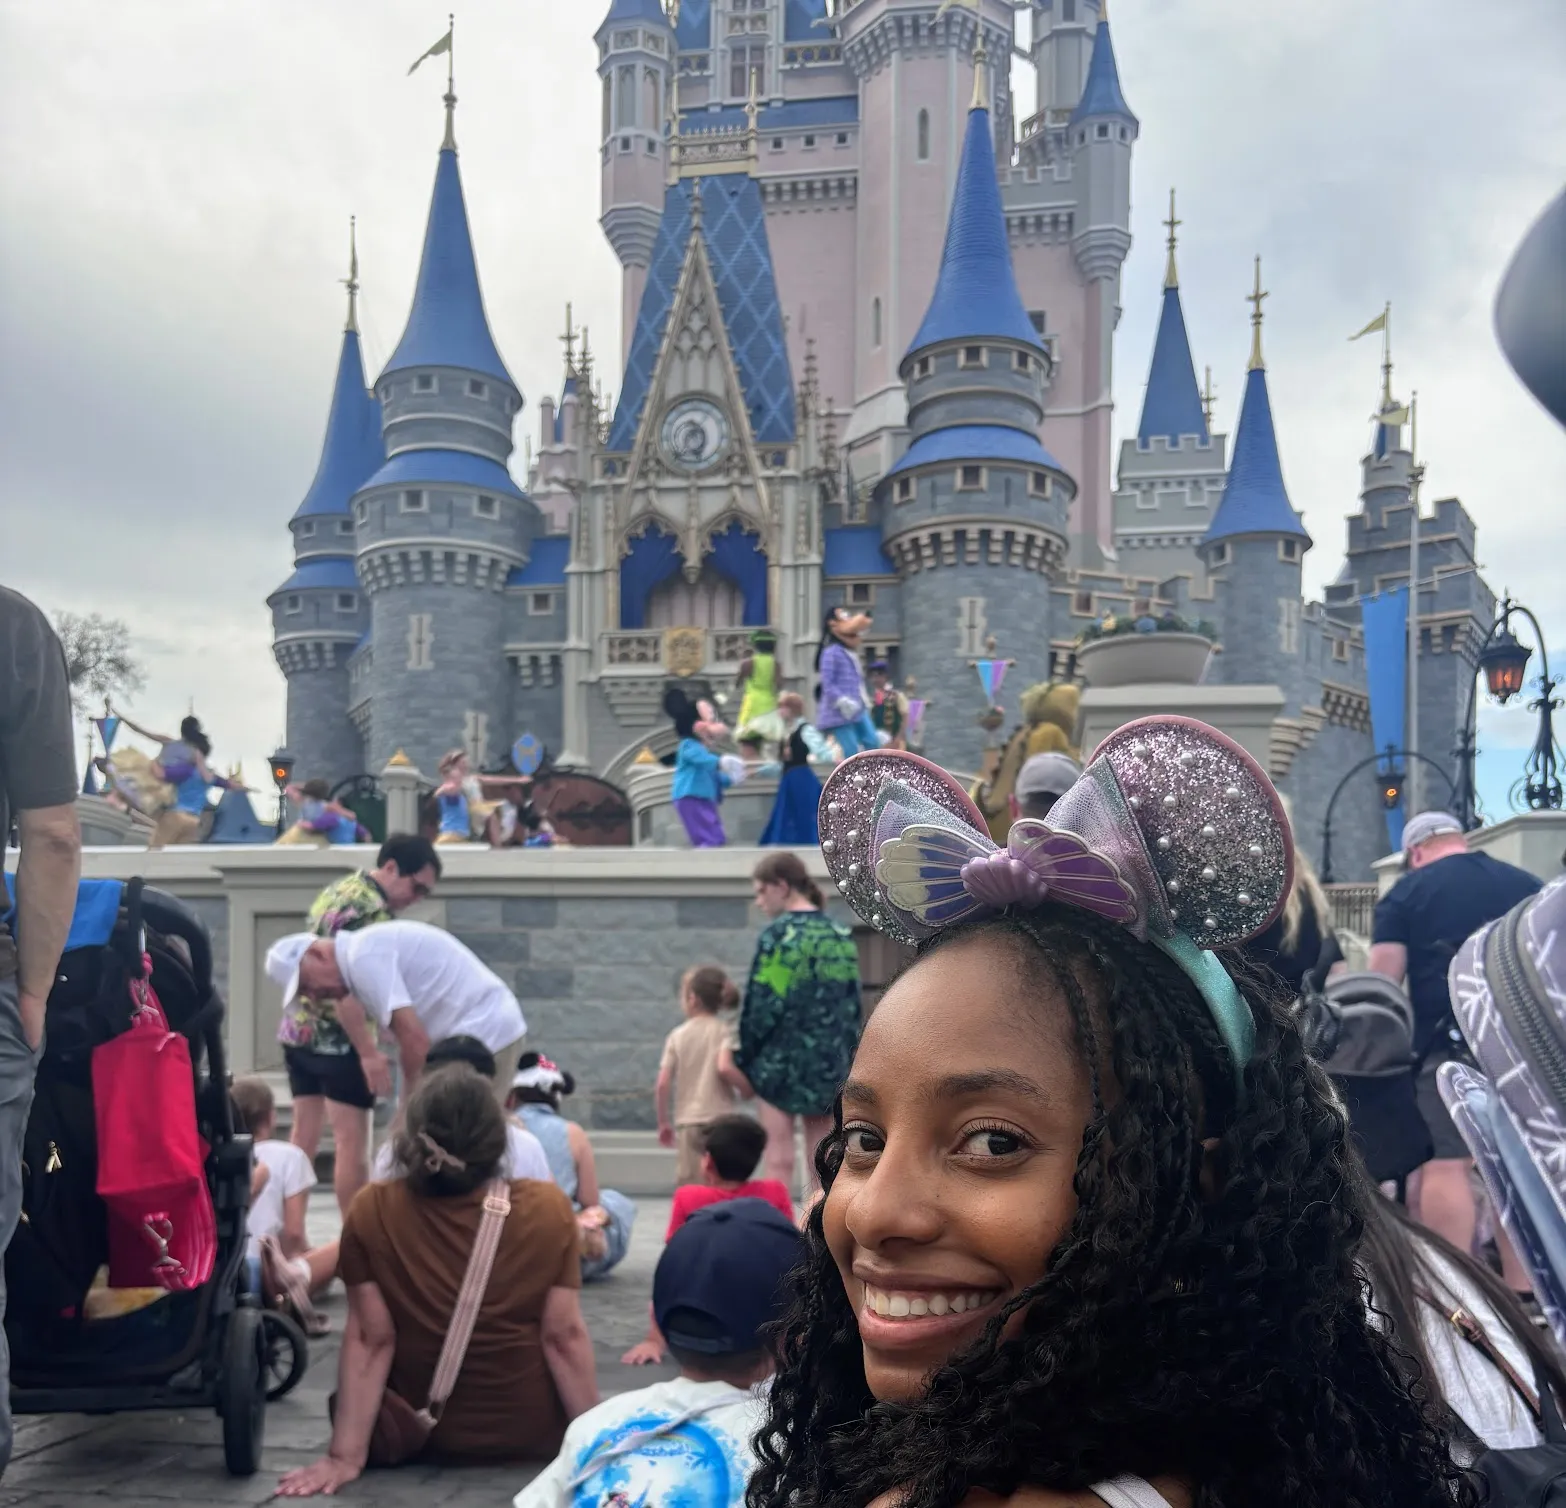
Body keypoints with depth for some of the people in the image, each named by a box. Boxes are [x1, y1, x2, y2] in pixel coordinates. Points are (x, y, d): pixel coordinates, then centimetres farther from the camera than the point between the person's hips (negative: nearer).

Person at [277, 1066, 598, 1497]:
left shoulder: (373, 1210, -16)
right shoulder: (549, 1207, -17)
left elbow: (368, 1340, -15)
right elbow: (564, 1337, -14)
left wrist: (346, 1455, -10)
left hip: (425, 1433, 1)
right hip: (535, 1435, -1)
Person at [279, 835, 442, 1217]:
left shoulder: (340, 888, 14)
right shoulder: (370, 909, -17)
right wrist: (369, 1050, -23)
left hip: (298, 1026, 9)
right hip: (336, 1036, -9)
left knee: (303, 1137, 12)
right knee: (352, 1141, -2)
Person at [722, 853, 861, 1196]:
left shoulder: (777, 935, -10)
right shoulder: (841, 936, 8)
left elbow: (761, 1005, -12)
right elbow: (852, 1005, 10)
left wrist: (742, 1060, -3)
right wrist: (846, 1064, 15)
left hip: (781, 1062, -5)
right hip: (830, 1066, 6)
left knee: (779, 1163, 0)